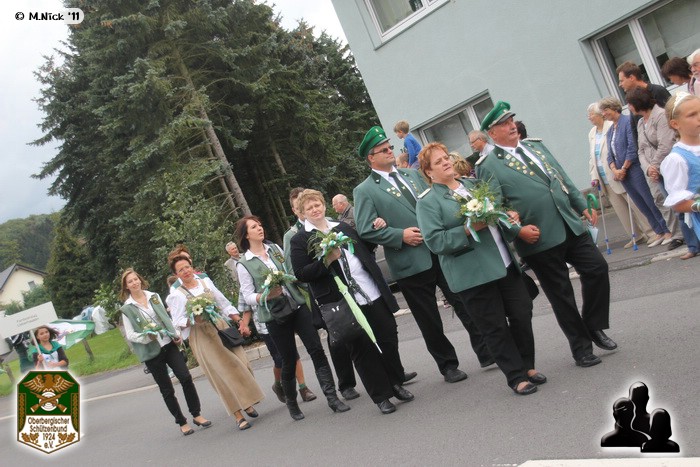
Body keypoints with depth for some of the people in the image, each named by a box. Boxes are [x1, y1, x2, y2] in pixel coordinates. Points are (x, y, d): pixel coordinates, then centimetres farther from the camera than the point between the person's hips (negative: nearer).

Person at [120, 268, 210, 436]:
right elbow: (130, 335, -5)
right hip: (151, 353, -3)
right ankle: (182, 423, 15)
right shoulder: (127, 309, -3)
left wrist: (176, 334, 4)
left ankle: (197, 414, 8)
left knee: (186, 378, -6)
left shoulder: (154, 296, 8)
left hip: (169, 345, 3)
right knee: (167, 390, 3)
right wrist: (147, 336, -21)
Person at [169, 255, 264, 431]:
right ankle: (238, 415, -3)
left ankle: (247, 403, 20)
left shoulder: (206, 282, 7)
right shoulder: (177, 295, -3)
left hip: (223, 329, 4)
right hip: (203, 337, -4)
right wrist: (193, 319, -21)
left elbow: (225, 304, 12)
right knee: (224, 373, -7)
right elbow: (178, 323, -4)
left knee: (241, 366, 1)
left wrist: (239, 321, 6)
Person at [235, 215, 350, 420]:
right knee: (289, 360, 5)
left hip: (298, 306, 4)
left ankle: (332, 397, -2)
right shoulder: (244, 264, -4)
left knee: (316, 350, -6)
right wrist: (266, 296, -23)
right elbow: (247, 296, -7)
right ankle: (291, 403, 27)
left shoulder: (275, 248, 8)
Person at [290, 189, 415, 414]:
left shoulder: (343, 227, 15)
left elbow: (365, 251, 21)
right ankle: (381, 396, 16)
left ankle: (396, 383, 29)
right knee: (362, 350, 3)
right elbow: (301, 274, -8)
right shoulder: (300, 240, 0)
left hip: (374, 294, 5)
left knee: (389, 339, 10)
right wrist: (327, 260, -19)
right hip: (344, 303, -4)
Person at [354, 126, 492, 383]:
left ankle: (486, 351, 20)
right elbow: (365, 230, -10)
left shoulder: (412, 174, 14)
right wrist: (400, 235, -16)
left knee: (466, 304, 7)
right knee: (429, 321, 7)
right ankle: (448, 365, 24)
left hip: (443, 252, 4)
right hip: (412, 263, -4)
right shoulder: (364, 191, -3)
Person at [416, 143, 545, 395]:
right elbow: (434, 241, -14)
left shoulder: (472, 184, 14)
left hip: (505, 265, 6)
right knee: (496, 328, 3)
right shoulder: (428, 202, -6)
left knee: (522, 314, 9)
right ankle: (516, 377, 16)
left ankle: (527, 366, 27)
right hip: (472, 275, -6)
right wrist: (468, 230, -21)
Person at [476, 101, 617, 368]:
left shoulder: (535, 146, 14)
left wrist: (582, 206, 17)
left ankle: (593, 326, 24)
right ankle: (580, 346, 21)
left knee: (597, 268, 3)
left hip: (571, 227, 6)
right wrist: (518, 230, -22)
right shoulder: (489, 166, -6)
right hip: (539, 239, -6)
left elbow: (563, 178, 20)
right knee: (561, 294, 4)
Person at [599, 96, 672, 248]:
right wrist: (615, 170, -4)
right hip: (621, 173, 8)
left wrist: (623, 169, -14)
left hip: (634, 169, -8)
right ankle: (659, 232, 18)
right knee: (642, 206, 11)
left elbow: (632, 147, -16)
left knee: (651, 201, -5)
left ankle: (667, 231, 4)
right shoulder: (610, 131, 17)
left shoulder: (628, 121, -8)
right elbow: (610, 154, 14)